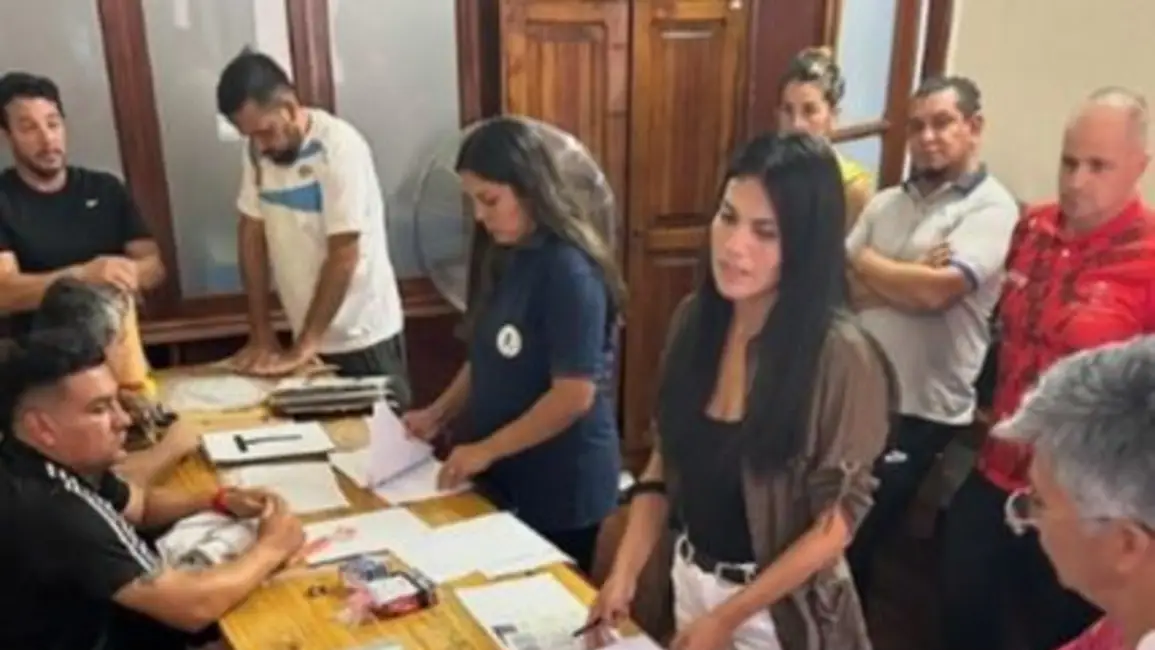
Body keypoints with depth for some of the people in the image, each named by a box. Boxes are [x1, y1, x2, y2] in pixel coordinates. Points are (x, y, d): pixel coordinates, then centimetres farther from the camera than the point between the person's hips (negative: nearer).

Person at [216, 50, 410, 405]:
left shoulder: (339, 147, -20)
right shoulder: (259, 149, 0)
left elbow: (343, 256, -21)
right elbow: (252, 235, 5)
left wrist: (303, 346, -17)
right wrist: (261, 334, 2)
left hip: (362, 337, -5)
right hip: (310, 338, 6)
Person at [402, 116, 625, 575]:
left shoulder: (570, 271, -21)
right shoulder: (512, 259, 5)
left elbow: (575, 396, -23)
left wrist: (486, 450, -17)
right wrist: (439, 413, 4)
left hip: (563, 490, -8)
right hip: (508, 480, 8)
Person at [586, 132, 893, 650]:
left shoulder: (842, 356, -23)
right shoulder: (694, 319, -7)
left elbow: (837, 521, -17)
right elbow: (666, 458, 2)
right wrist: (624, 572, -6)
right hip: (690, 578, 5)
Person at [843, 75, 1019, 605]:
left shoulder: (991, 209, -9)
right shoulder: (886, 203, 10)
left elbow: (932, 291, -22)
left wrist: (866, 262, -5)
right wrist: (907, 273, -13)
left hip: (919, 410, -5)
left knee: (856, 538, 8)